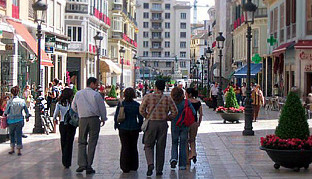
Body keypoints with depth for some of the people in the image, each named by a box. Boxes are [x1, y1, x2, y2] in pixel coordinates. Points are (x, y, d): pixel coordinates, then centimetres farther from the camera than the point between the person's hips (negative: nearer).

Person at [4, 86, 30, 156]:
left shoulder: (9, 102, -11)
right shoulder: (22, 101, -5)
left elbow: (6, 111, -4)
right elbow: (26, 110, 5)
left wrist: (5, 115, 17)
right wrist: (27, 117, 21)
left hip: (11, 120, -1)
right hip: (19, 120, 1)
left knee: (11, 134, 16)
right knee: (18, 135, 6)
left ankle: (12, 149, 19)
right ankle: (19, 151, 6)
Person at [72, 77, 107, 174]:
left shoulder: (78, 94, 6)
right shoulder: (96, 94, -4)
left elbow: (73, 107, 14)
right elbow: (102, 107, 1)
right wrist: (103, 118, 16)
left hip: (82, 119, 2)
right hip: (94, 119, -2)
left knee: (81, 142, 10)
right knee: (92, 143, 3)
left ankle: (82, 164, -3)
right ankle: (89, 166, 3)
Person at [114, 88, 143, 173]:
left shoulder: (121, 104, -5)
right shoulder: (137, 105, -5)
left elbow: (116, 116, -2)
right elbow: (140, 118, -1)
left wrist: (116, 125, 13)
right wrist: (140, 127, 12)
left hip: (123, 128, 0)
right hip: (134, 128, 0)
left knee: (125, 147, 4)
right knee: (133, 147, 12)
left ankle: (125, 167, 2)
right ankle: (134, 166, 18)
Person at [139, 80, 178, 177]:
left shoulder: (148, 97, -3)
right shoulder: (168, 99, 1)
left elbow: (141, 110, -7)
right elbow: (175, 112, -2)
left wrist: (147, 117, 7)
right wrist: (167, 118, 11)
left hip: (151, 123, -1)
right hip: (163, 124, 1)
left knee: (148, 145, 9)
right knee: (161, 147, 9)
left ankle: (150, 164, -15)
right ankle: (159, 170, 12)